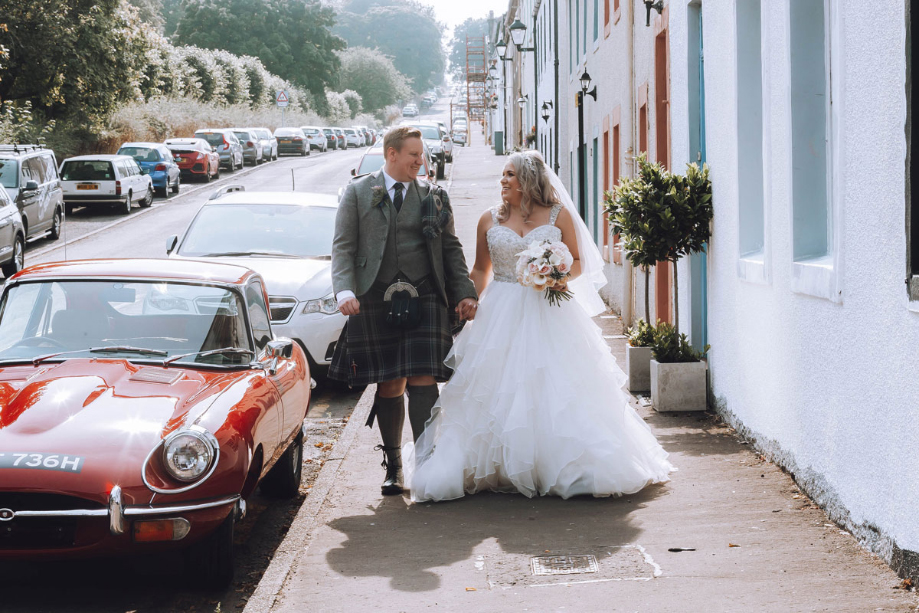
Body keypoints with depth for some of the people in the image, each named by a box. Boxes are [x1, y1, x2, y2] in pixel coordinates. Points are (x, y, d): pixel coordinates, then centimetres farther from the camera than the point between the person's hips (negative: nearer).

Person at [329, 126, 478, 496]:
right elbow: (343, 247, 1)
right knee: (389, 387, 5)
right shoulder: (357, 193, 7)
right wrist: (345, 291, -14)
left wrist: (464, 293, 4)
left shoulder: (433, 196, 13)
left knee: (423, 381, -9)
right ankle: (393, 466, 19)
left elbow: (450, 248, 14)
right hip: (376, 303, -1)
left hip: (424, 300, 1)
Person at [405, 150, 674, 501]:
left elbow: (578, 262, 6)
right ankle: (498, 469, 3)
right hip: (501, 315, 2)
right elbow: (480, 269, 14)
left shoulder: (559, 216, 3)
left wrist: (562, 278, -14)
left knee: (555, 389, -5)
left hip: (548, 314, -2)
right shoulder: (490, 220, 9)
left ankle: (560, 468, 3)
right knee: (497, 390, -3)